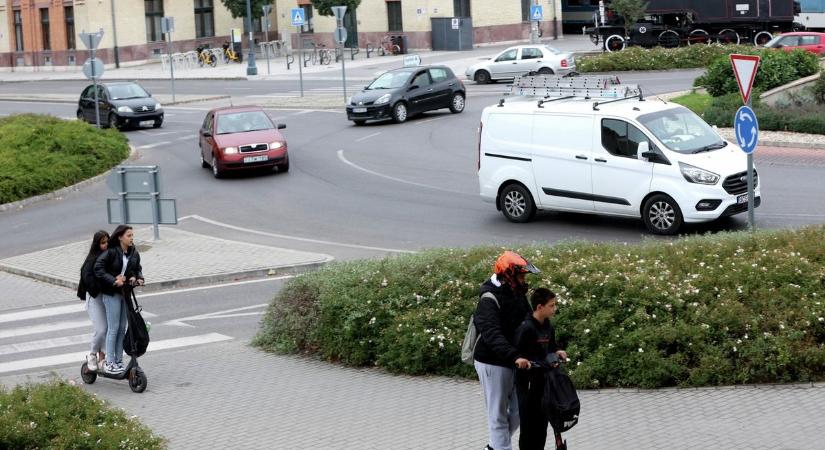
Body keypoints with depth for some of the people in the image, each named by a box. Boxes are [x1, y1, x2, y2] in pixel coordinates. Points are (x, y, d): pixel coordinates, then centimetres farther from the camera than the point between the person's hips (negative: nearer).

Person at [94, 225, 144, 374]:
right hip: (112, 294, -6)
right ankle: (109, 363, 3)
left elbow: (138, 268, 16)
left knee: (122, 328, 10)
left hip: (126, 293, 6)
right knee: (113, 328, -4)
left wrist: (138, 278, -5)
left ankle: (119, 362, 19)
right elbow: (98, 269, -19)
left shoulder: (134, 253, 3)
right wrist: (114, 281, -25)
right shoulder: (111, 252, -15)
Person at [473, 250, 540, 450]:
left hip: (512, 364, 8)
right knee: (498, 415, 1)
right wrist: (515, 357, -46)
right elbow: (493, 335, -33)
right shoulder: (489, 300, -20)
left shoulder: (518, 295, 8)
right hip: (493, 364, -8)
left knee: (518, 411, 14)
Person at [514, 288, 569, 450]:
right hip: (528, 383, -8)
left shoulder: (548, 327, 6)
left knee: (542, 423, 14)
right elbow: (518, 356, -19)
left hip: (543, 381, 8)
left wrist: (557, 352, -1)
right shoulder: (526, 328, -19)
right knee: (529, 425, 1)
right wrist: (543, 363, -24)